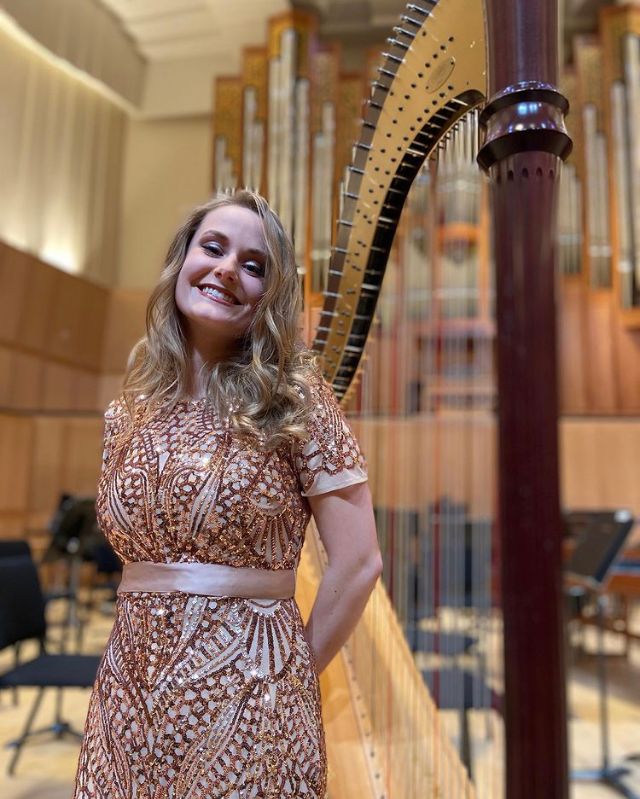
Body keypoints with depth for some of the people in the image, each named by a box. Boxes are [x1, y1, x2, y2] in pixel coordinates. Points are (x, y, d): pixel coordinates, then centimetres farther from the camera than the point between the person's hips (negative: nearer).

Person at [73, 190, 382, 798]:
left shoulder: (293, 399, -11)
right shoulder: (127, 413, 2)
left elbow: (358, 562, -11)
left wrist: (292, 676, -2)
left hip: (247, 700, -4)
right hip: (129, 698, 4)